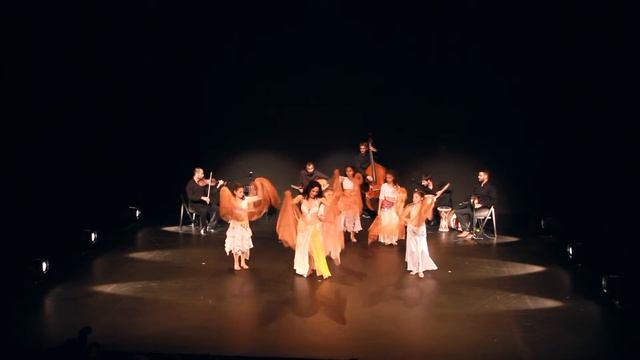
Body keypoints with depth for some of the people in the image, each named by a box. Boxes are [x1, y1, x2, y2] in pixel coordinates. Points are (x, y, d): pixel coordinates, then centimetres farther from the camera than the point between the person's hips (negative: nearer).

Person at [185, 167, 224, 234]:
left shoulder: (203, 183, 6)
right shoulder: (190, 184, -10)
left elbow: (211, 191, 4)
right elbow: (190, 196, -21)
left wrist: (219, 185, -6)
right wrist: (202, 197, -30)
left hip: (203, 202, 5)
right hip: (195, 203, -5)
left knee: (215, 208, -19)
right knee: (204, 210, -35)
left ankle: (210, 226, -5)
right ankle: (203, 229, -14)